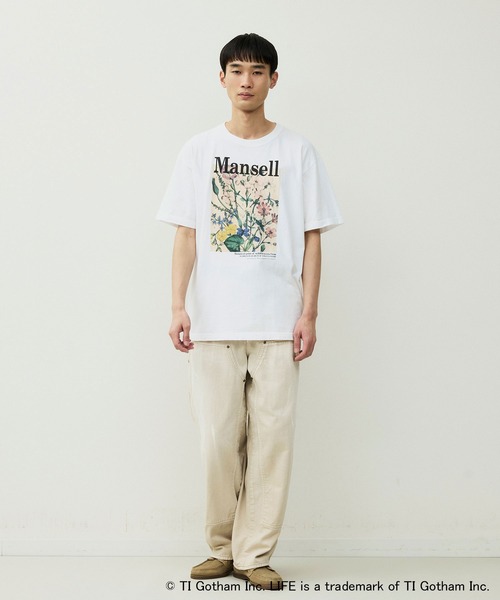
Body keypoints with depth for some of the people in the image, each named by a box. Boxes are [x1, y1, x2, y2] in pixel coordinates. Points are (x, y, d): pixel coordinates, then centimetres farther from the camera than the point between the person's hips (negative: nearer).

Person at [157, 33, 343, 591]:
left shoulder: (297, 151, 7)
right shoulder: (199, 151, 8)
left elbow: (311, 238, 5)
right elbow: (186, 234, 5)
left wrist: (309, 313, -2)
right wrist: (178, 306, -5)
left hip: (278, 321, 0)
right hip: (213, 320, 1)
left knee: (272, 436, -1)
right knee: (219, 438, 1)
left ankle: (255, 554, 9)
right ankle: (221, 548, 16)